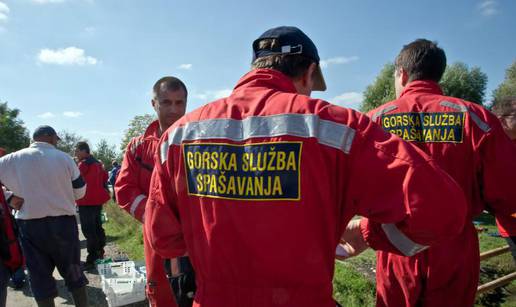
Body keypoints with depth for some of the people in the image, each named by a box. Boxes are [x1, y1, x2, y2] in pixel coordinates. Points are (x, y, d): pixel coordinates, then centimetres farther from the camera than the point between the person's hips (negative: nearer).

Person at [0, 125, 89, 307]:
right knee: (73, 270, 14)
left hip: (30, 225, 1)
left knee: (40, 275, 12)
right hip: (64, 222, 0)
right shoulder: (64, 158, -6)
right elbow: (80, 191, 0)